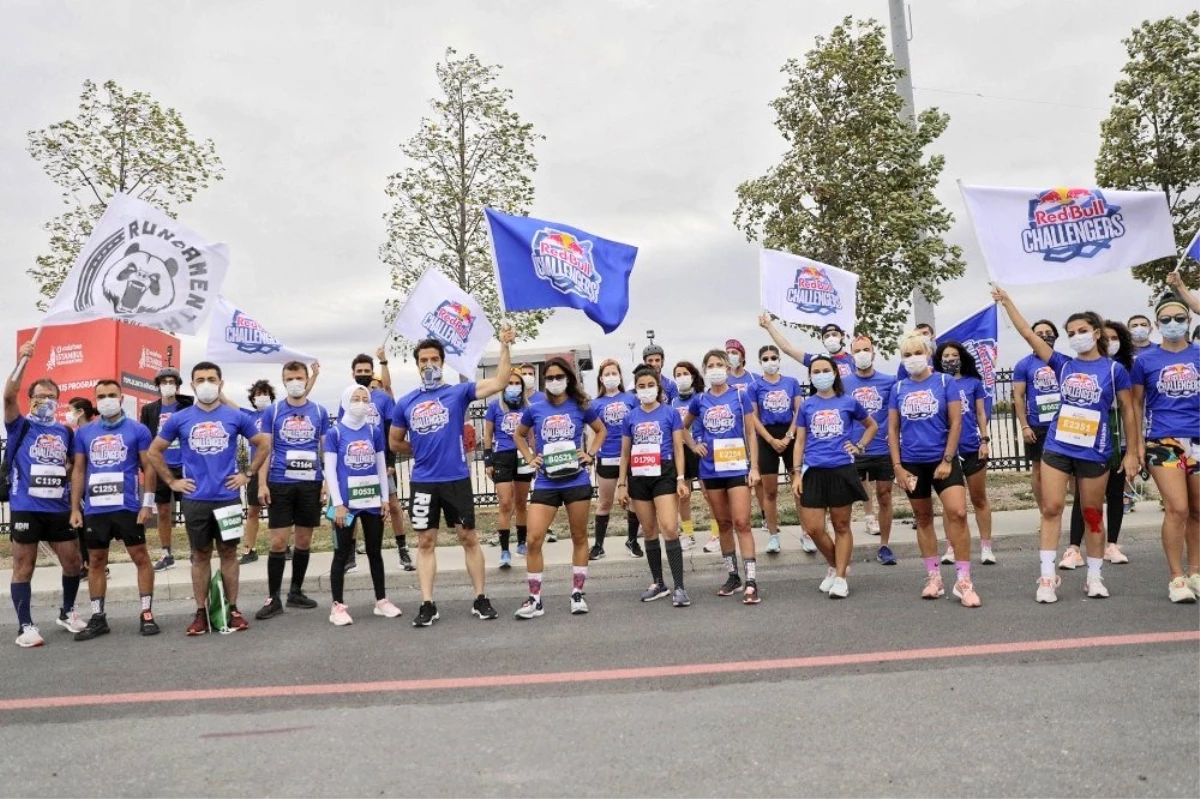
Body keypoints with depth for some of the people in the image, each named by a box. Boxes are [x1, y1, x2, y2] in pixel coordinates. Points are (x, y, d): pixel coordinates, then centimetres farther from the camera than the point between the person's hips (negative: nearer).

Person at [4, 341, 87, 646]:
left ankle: (67, 612, 29)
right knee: (24, 567, 3)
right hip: (25, 509, -4)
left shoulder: (66, 432, 10)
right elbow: (8, 396, -18)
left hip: (59, 509, 4)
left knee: (73, 562, 9)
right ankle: (25, 626, 11)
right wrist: (22, 361, -25)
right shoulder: (21, 427, -1)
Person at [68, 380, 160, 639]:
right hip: (94, 509, 4)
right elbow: (79, 471, 12)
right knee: (97, 560, 10)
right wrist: (75, 508, 7)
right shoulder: (84, 433, 9)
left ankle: (147, 613, 9)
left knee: (140, 556, 1)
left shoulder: (137, 430, 0)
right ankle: (97, 617, 20)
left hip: (128, 506, -3)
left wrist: (148, 503, -8)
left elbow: (149, 468, -1)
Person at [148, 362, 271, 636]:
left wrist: (248, 474, 4)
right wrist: (172, 481, 4)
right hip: (195, 499, 1)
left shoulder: (235, 417, 0)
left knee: (228, 552, 7)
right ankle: (201, 613, 16)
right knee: (200, 555, 8)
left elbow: (264, 444, 10)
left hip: (228, 497, 0)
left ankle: (233, 610, 15)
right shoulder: (179, 419, 1)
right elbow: (154, 452, 11)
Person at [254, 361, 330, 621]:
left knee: (304, 541, 10)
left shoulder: (320, 412, 5)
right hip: (280, 484, -2)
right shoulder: (272, 412, 2)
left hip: (311, 484, 2)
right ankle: (274, 598, 9)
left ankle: (296, 592, 24)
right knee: (278, 542, -1)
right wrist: (262, 484, -6)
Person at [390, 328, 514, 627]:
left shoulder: (458, 392, -2)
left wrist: (504, 346, -20)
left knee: (468, 538, 6)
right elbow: (394, 443, 17)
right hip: (422, 482, 2)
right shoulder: (405, 403, 6)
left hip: (457, 479, -2)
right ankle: (427, 605, 13)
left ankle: (480, 599, 16)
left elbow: (498, 382, -14)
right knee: (425, 543, 6)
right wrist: (422, 452, 11)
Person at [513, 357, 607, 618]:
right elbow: (520, 435, 20)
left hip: (577, 481, 0)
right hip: (545, 483, 0)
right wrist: (529, 458, 6)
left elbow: (601, 430, 17)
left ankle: (577, 593, 22)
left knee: (579, 538, 9)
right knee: (533, 539, -8)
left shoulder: (581, 406, 1)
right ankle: (535, 599, 5)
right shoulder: (535, 410, 2)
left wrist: (591, 454, 3)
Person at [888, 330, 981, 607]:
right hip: (912, 463, 3)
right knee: (923, 519, 11)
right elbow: (893, 429, 6)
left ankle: (963, 580, -6)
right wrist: (897, 466, 0)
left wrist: (947, 460, -11)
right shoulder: (899, 388, 4)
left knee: (957, 513, -15)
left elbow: (955, 423, -5)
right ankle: (933, 577, 22)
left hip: (943, 460, -3)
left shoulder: (945, 382, -2)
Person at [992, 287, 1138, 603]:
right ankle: (1047, 576, 1)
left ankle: (1094, 576, 20)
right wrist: (1006, 301, -2)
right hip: (1057, 447, 2)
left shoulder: (1113, 369, -1)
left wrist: (1132, 452, 1)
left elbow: (1127, 410, 3)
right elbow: (1028, 334, 2)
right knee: (1051, 509, -3)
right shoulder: (1064, 365, 5)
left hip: (1094, 452, -2)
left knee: (1092, 514, 8)